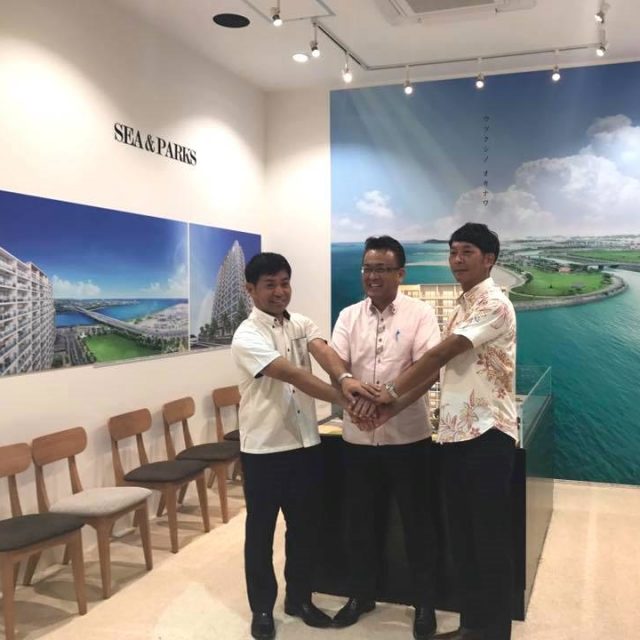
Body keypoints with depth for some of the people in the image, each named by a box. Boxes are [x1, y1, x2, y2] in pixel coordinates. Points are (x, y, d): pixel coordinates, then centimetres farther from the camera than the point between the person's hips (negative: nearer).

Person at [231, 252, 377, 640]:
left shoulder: (302, 324, 5)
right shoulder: (247, 337, -15)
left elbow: (323, 352, -16)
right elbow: (292, 375, -27)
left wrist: (348, 379, -38)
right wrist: (344, 399, -34)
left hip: (306, 444, 6)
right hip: (264, 449, -5)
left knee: (306, 527, 16)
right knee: (261, 531, 9)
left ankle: (299, 598, 34)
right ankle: (262, 608, 26)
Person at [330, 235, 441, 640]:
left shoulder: (420, 313, -6)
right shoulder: (349, 316, 5)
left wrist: (391, 407, -29)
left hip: (408, 436, -3)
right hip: (358, 436, 4)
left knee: (416, 520, 9)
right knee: (359, 518, 15)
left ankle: (425, 604, 26)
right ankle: (361, 594, 34)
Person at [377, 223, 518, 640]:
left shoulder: (494, 304, -13)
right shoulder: (462, 306, 16)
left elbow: (441, 355, -19)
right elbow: (441, 366, 11)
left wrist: (391, 392, -14)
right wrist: (391, 402, 1)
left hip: (488, 434, -9)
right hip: (456, 434, 9)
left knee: (491, 538, 3)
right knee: (463, 536, 15)